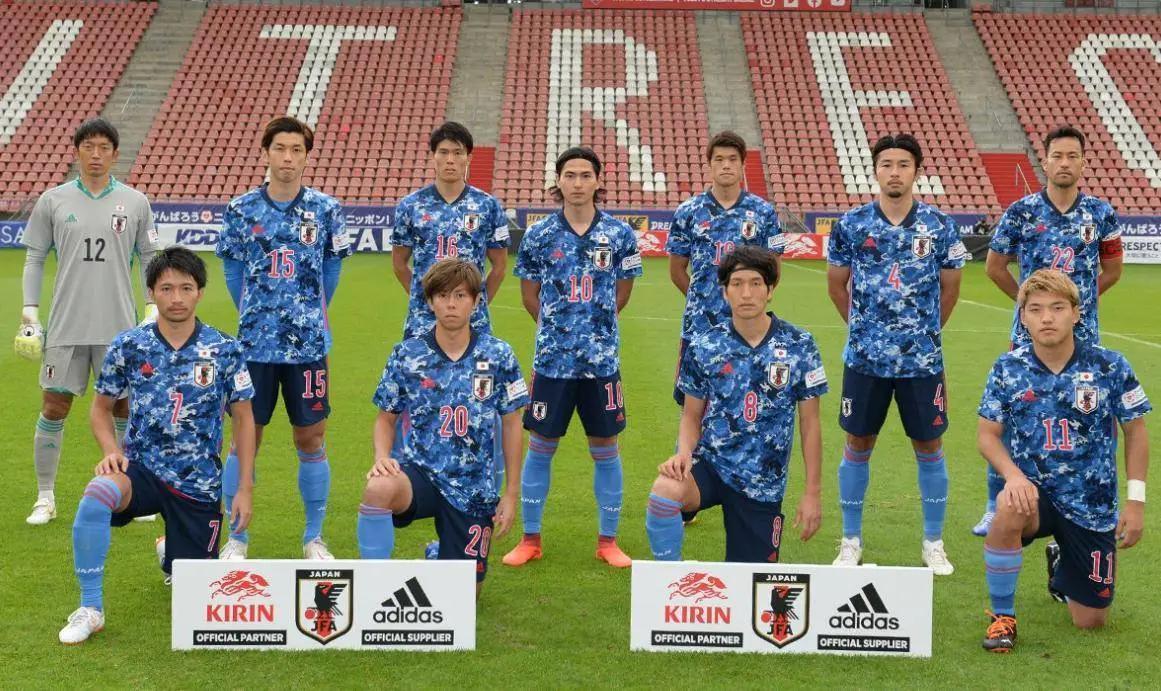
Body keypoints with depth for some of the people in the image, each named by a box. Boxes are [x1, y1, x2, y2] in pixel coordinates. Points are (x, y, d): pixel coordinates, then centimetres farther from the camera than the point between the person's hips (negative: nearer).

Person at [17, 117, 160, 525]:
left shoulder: (135, 203, 4)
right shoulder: (53, 201, 4)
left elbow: (150, 258, 9)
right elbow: (34, 258, 7)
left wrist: (153, 308, 1)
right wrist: (29, 312, 1)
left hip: (119, 326, 0)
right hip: (66, 325, 0)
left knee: (124, 407, 6)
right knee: (55, 407, 1)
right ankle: (45, 498, 12)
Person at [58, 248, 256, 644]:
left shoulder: (225, 351, -4)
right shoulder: (128, 347, -3)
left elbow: (243, 419, 3)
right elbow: (101, 408, 10)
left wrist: (244, 489, -1)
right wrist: (112, 452, -11)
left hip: (199, 483, 1)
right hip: (141, 469, 0)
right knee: (96, 495, -36)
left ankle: (171, 553, 47)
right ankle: (90, 609, -19)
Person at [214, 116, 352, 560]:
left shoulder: (325, 209, 0)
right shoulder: (241, 209, 1)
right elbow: (232, 269, 11)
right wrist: (251, 314, 12)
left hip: (309, 343, 0)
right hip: (253, 343, 0)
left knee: (311, 440, 5)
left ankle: (314, 538, 18)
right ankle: (236, 538, 16)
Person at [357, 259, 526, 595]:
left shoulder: (498, 355, -3)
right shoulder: (406, 355, -3)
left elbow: (511, 425, 3)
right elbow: (386, 418, 8)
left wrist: (511, 494, 3)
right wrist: (382, 458, -14)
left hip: (474, 488, 1)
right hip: (420, 471, -1)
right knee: (379, 488, -37)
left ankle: (439, 554, 42)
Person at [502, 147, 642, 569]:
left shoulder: (620, 235, 0)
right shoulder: (539, 235, 0)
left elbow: (622, 293, 11)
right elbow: (530, 295, 9)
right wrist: (558, 325, 11)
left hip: (602, 358, 0)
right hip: (552, 359, 0)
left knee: (605, 447, 6)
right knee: (540, 446, 6)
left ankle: (608, 541, 18)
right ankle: (531, 539, 18)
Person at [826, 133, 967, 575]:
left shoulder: (940, 226, -2)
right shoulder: (851, 224, -2)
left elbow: (950, 288, 9)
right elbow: (837, 285, 10)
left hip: (923, 359, 0)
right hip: (865, 357, 0)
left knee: (928, 446, 7)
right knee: (858, 444, 7)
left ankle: (934, 543, 21)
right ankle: (851, 541, 20)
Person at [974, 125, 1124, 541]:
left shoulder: (1101, 214, 1)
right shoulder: (1021, 212, -4)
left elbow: (1112, 269, 15)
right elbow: (995, 266, 7)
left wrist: (1080, 298, 9)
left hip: (1083, 335, 1)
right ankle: (995, 507, 11)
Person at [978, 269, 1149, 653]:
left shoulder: (1109, 366, -10)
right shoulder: (1007, 369, -8)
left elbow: (1135, 430, 0)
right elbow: (987, 434, -4)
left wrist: (1136, 500, -4)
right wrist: (1012, 474, -24)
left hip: (1091, 506, 1)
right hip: (1034, 492, -1)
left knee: (1091, 621, 6)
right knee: (1008, 511, -39)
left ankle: (1062, 571, 44)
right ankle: (1002, 616, -16)